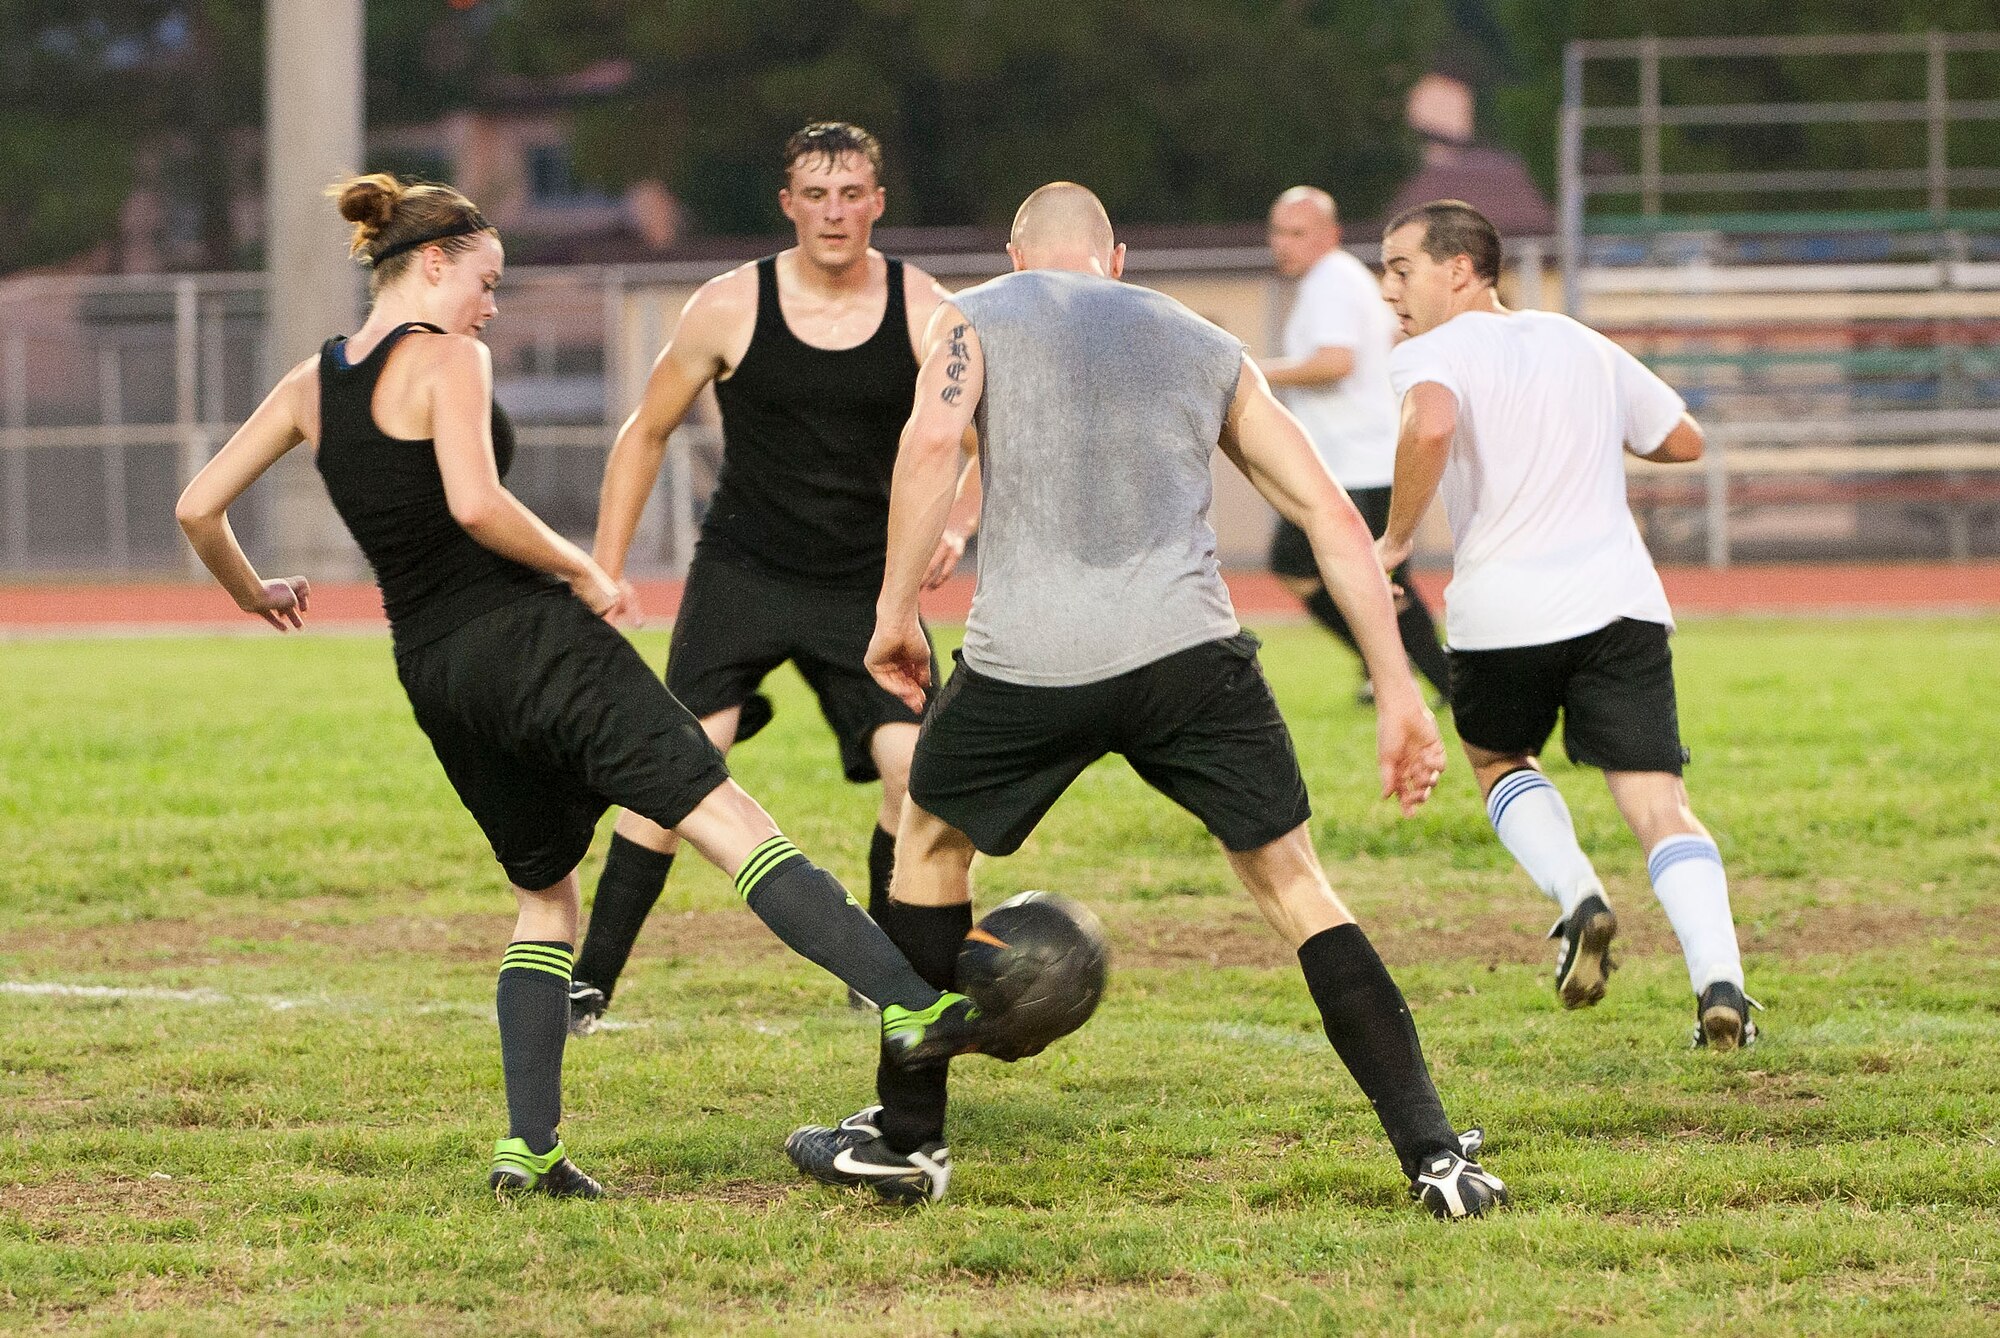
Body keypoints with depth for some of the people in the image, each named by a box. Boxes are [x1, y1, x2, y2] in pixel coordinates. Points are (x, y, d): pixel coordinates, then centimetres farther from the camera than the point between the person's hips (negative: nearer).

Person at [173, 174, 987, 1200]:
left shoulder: (310, 385, 12)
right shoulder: (445, 359, -7)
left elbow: (197, 509, 12)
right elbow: (475, 505, -22)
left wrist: (254, 594, 30)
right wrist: (584, 572, -9)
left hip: (432, 672, 7)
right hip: (529, 638, -7)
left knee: (544, 894, 19)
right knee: (728, 817, -12)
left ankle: (527, 1144, 7)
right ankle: (909, 1003, -23)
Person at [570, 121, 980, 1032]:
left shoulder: (925, 314, -5)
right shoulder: (730, 308, -7)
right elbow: (646, 433, 5)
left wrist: (955, 527, -15)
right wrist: (606, 571, 1)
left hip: (867, 583, 2)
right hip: (741, 572, -1)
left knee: (919, 771, -12)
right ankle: (590, 982, -11)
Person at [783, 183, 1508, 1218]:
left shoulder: (976, 318, 18)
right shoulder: (1208, 348, 26)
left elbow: (933, 440, -5)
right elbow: (1333, 517, 19)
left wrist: (896, 609, 0)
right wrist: (1396, 691, 19)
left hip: (1027, 658, -1)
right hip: (1187, 648, 1)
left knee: (930, 846, 25)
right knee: (1295, 887, 10)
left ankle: (906, 1140, 30)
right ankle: (1433, 1153, -1)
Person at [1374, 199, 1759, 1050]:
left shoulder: (1431, 355, -1)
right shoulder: (1582, 344, 18)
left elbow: (1430, 426, -25)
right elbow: (1683, 441, 27)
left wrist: (1395, 538, -14)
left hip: (1502, 614, -3)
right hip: (1619, 600, 3)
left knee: (1497, 760, 26)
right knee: (1658, 805, 0)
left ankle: (1577, 899, 4)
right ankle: (1719, 982, -18)